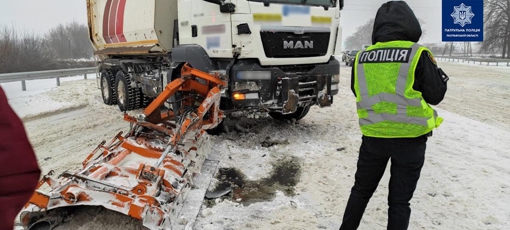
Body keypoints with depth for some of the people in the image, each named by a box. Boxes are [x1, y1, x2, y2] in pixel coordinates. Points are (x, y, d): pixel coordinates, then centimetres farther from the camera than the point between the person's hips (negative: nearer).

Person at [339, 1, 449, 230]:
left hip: (373, 137, 3)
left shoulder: (362, 57, -1)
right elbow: (435, 95, -4)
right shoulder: (418, 54, -12)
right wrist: (440, 74, 13)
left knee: (361, 190, 21)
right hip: (409, 138, -3)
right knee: (399, 200, 11)